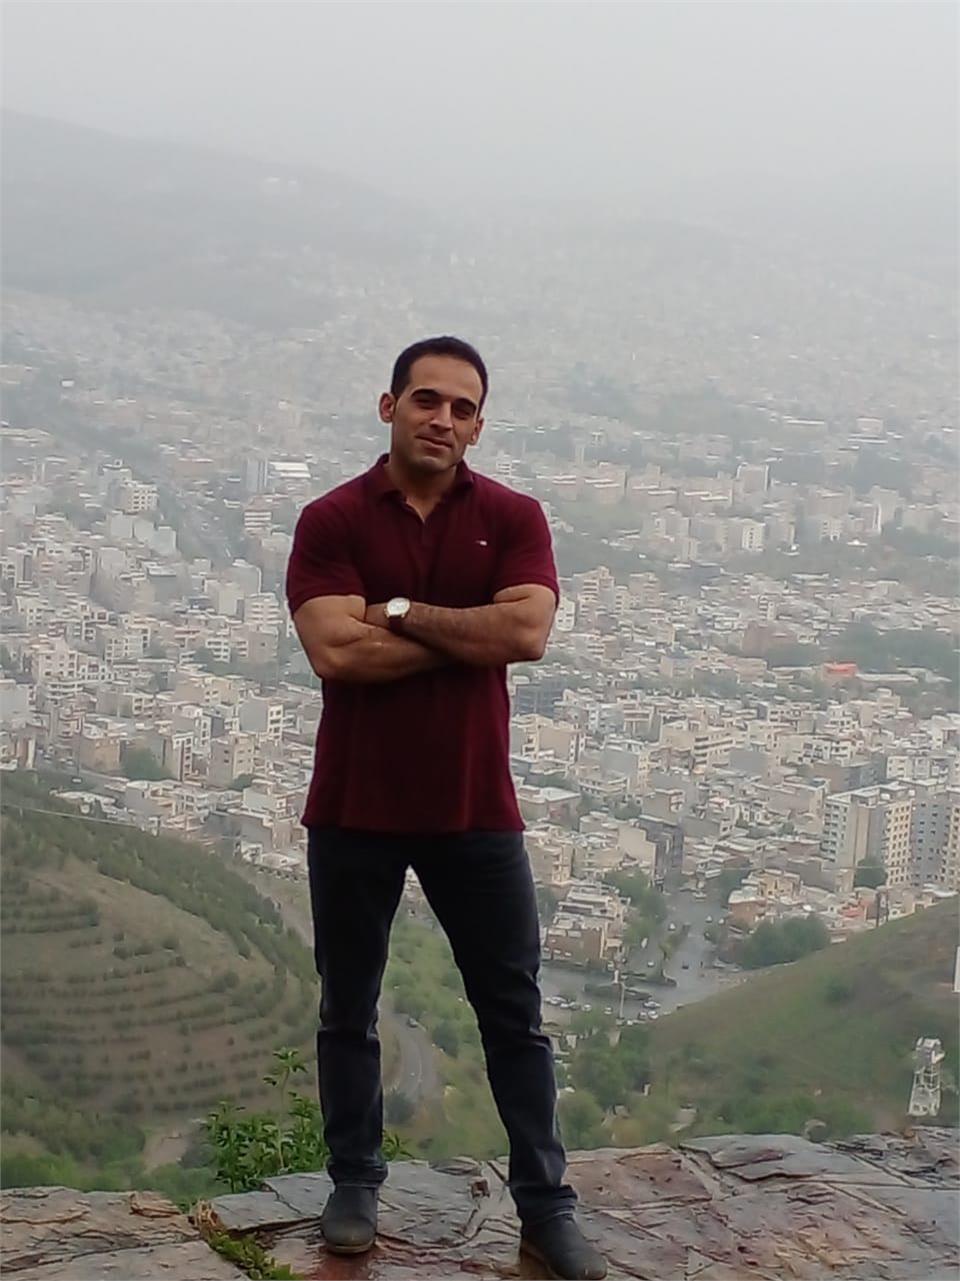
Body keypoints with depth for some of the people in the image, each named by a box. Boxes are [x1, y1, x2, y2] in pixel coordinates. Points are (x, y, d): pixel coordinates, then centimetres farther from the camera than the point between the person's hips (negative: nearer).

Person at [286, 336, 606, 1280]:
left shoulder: (512, 518, -1)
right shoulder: (331, 521, -5)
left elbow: (528, 632, -17)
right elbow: (334, 651, -19)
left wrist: (400, 613, -16)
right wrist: (470, 634, -14)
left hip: (475, 808, 1)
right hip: (354, 809, 0)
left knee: (514, 1012, 7)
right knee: (347, 1010, 12)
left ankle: (546, 1205, 16)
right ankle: (354, 1185, 28)